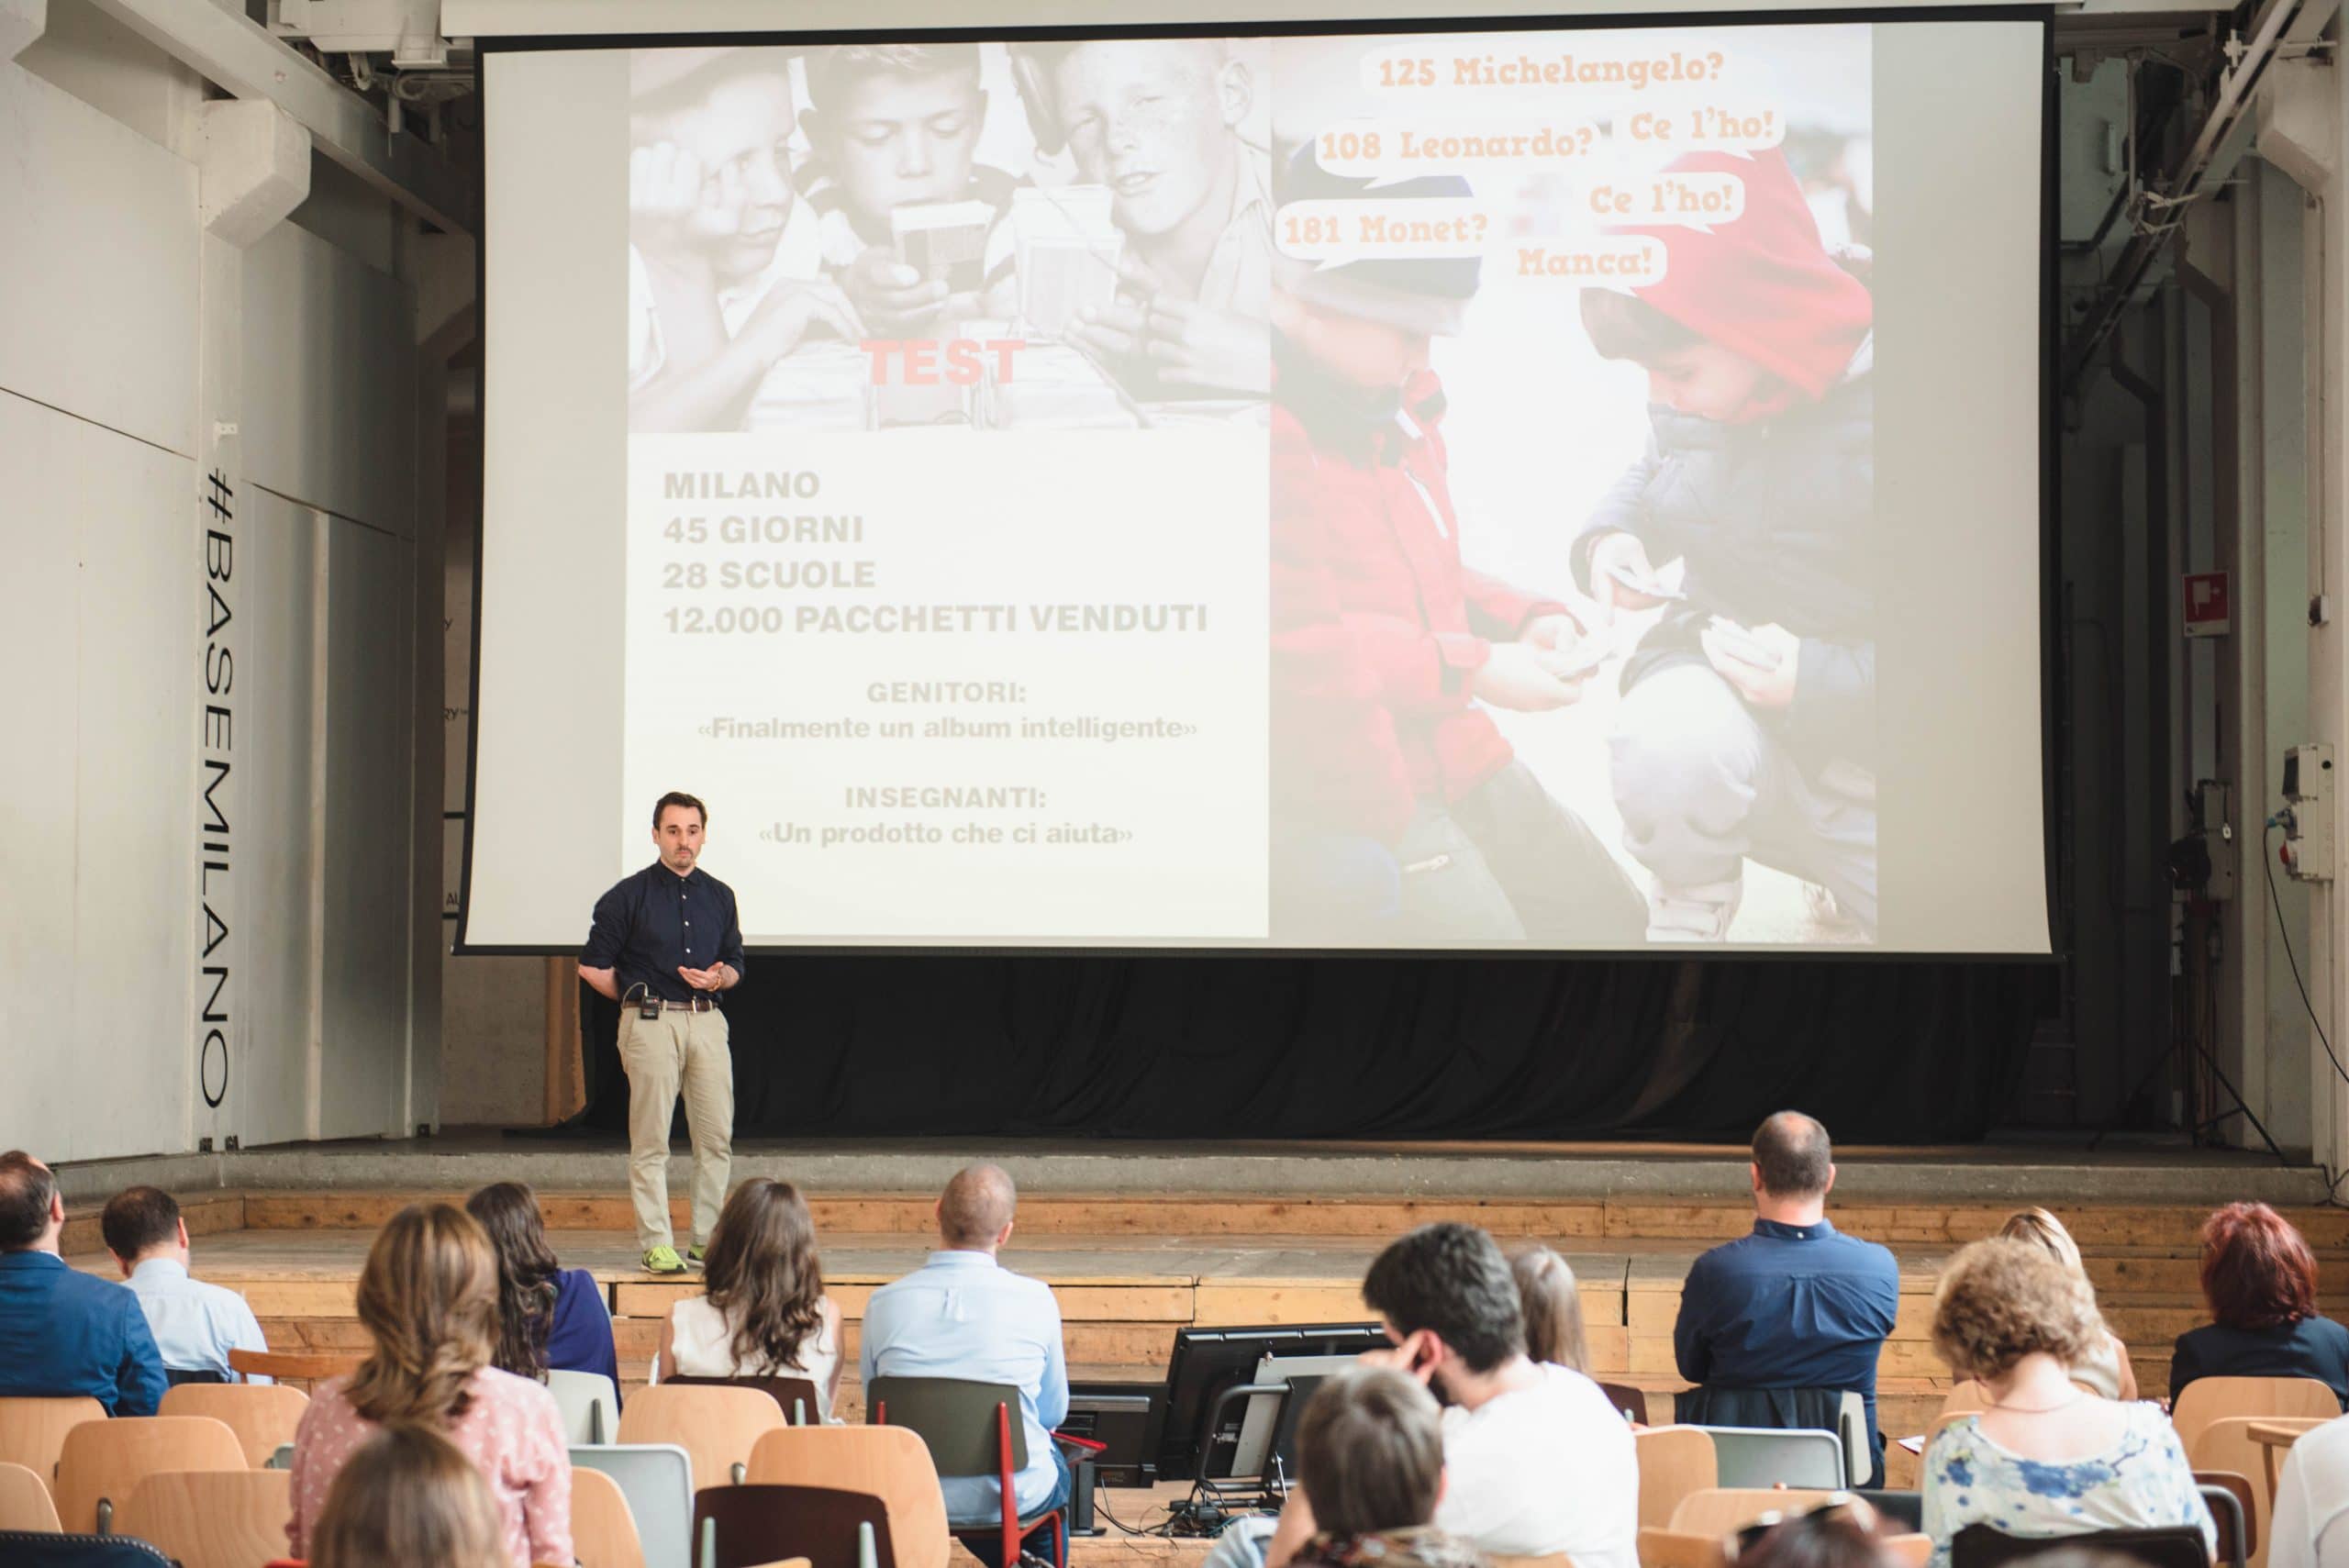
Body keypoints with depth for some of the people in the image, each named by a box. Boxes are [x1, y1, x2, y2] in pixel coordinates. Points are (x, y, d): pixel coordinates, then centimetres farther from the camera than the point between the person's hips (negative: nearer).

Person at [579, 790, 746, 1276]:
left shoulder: (719, 896, 15)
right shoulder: (629, 895, 1)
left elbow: (735, 963, 21)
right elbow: (592, 965, 4)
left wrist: (717, 979, -1)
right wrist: (640, 999, 4)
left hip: (708, 1020, 4)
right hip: (650, 1022, -4)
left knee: (716, 1137, 3)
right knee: (651, 1140, -5)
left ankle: (707, 1241, 11)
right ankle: (656, 1244, -2)